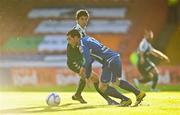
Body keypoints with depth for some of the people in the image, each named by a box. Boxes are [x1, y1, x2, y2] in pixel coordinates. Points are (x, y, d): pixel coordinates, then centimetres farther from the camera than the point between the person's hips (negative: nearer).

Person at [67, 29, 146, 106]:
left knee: (102, 87, -1)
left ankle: (126, 100, 2)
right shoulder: (86, 39, 19)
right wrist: (84, 67, 24)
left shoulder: (82, 44, -11)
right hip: (115, 58, 10)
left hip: (110, 62, -10)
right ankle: (139, 93, 33)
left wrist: (87, 76, -9)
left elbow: (88, 61, -20)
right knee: (116, 82, 31)